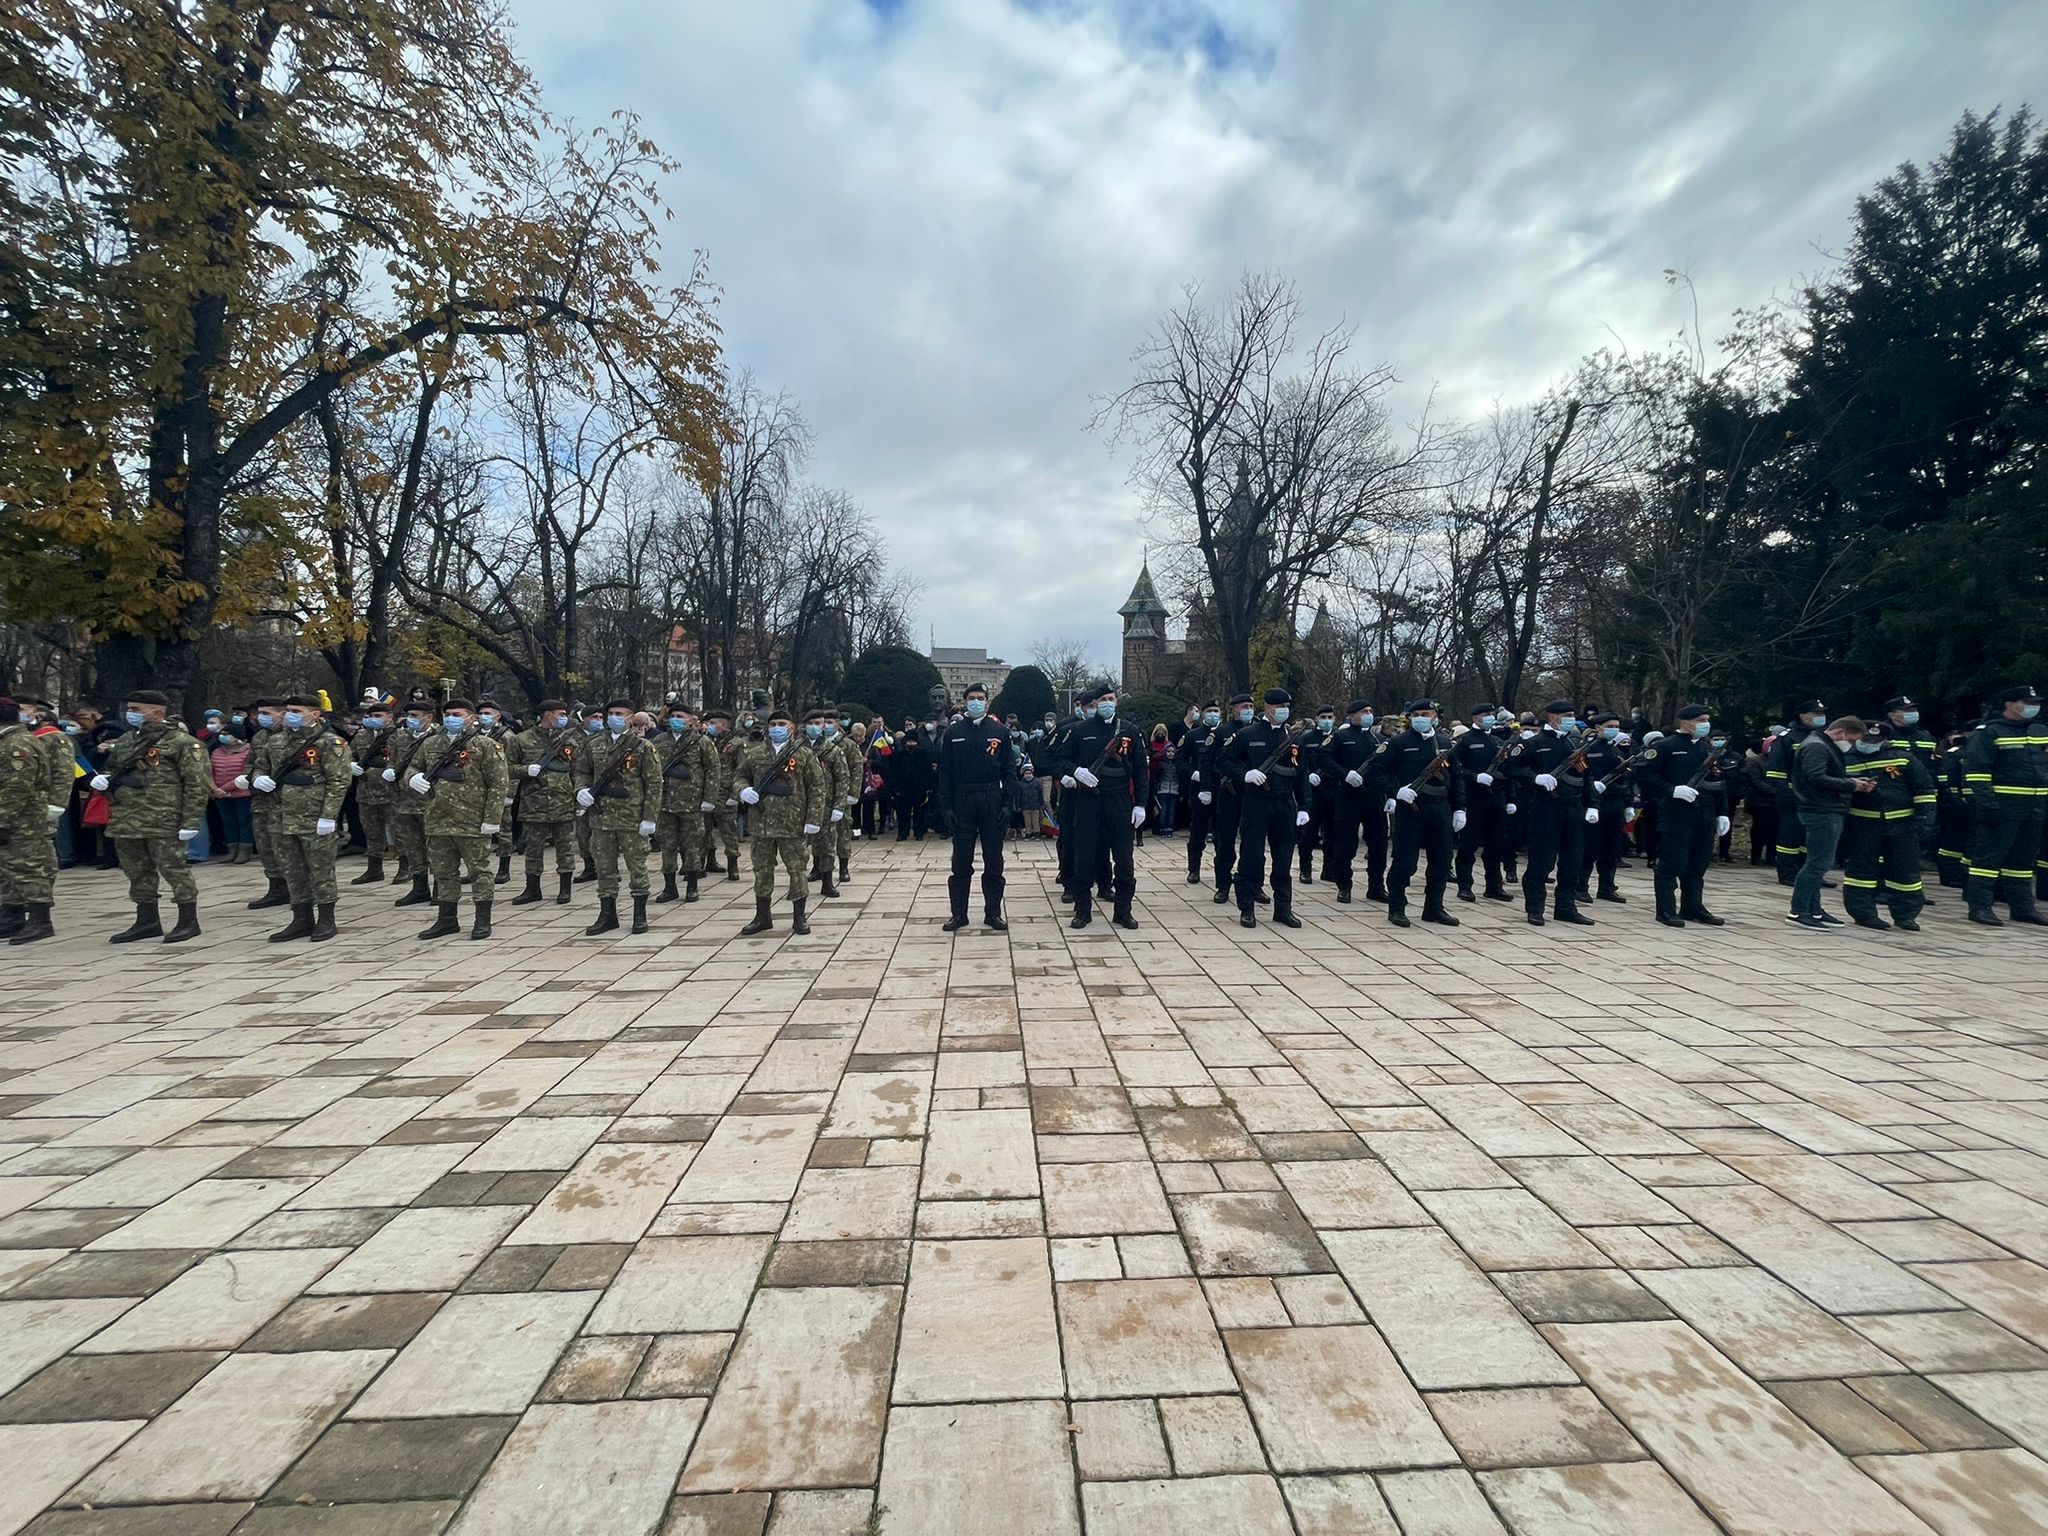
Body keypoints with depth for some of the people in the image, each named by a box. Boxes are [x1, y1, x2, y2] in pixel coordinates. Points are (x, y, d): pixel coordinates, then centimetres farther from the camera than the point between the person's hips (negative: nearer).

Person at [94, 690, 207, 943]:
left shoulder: (182, 742, -8)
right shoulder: (126, 741, 16)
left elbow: (196, 783, -12)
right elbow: (111, 769, 32)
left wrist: (191, 820, -18)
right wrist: (101, 779, 6)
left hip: (163, 820, -8)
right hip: (125, 818, 8)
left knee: (173, 868, -4)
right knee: (137, 872, 14)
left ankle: (189, 921, 5)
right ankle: (147, 921, 25)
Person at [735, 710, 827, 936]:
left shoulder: (803, 755, 0)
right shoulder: (754, 754, 8)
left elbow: (817, 787, -1)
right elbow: (739, 775, 19)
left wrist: (814, 819, -8)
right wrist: (743, 790, -5)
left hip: (793, 824, -3)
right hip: (760, 823, 3)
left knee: (796, 870, 3)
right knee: (762, 870, 11)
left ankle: (799, 918, 15)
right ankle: (763, 917, 24)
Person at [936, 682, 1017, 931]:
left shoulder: (1000, 732, 3)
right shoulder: (953, 733, 4)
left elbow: (1009, 770, 3)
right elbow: (945, 771, 4)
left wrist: (1006, 802, -5)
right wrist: (947, 804, -4)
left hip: (992, 802, 0)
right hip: (962, 801, 0)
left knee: (994, 861, 5)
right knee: (961, 862, 5)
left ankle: (993, 913, 15)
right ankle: (958, 913, 13)